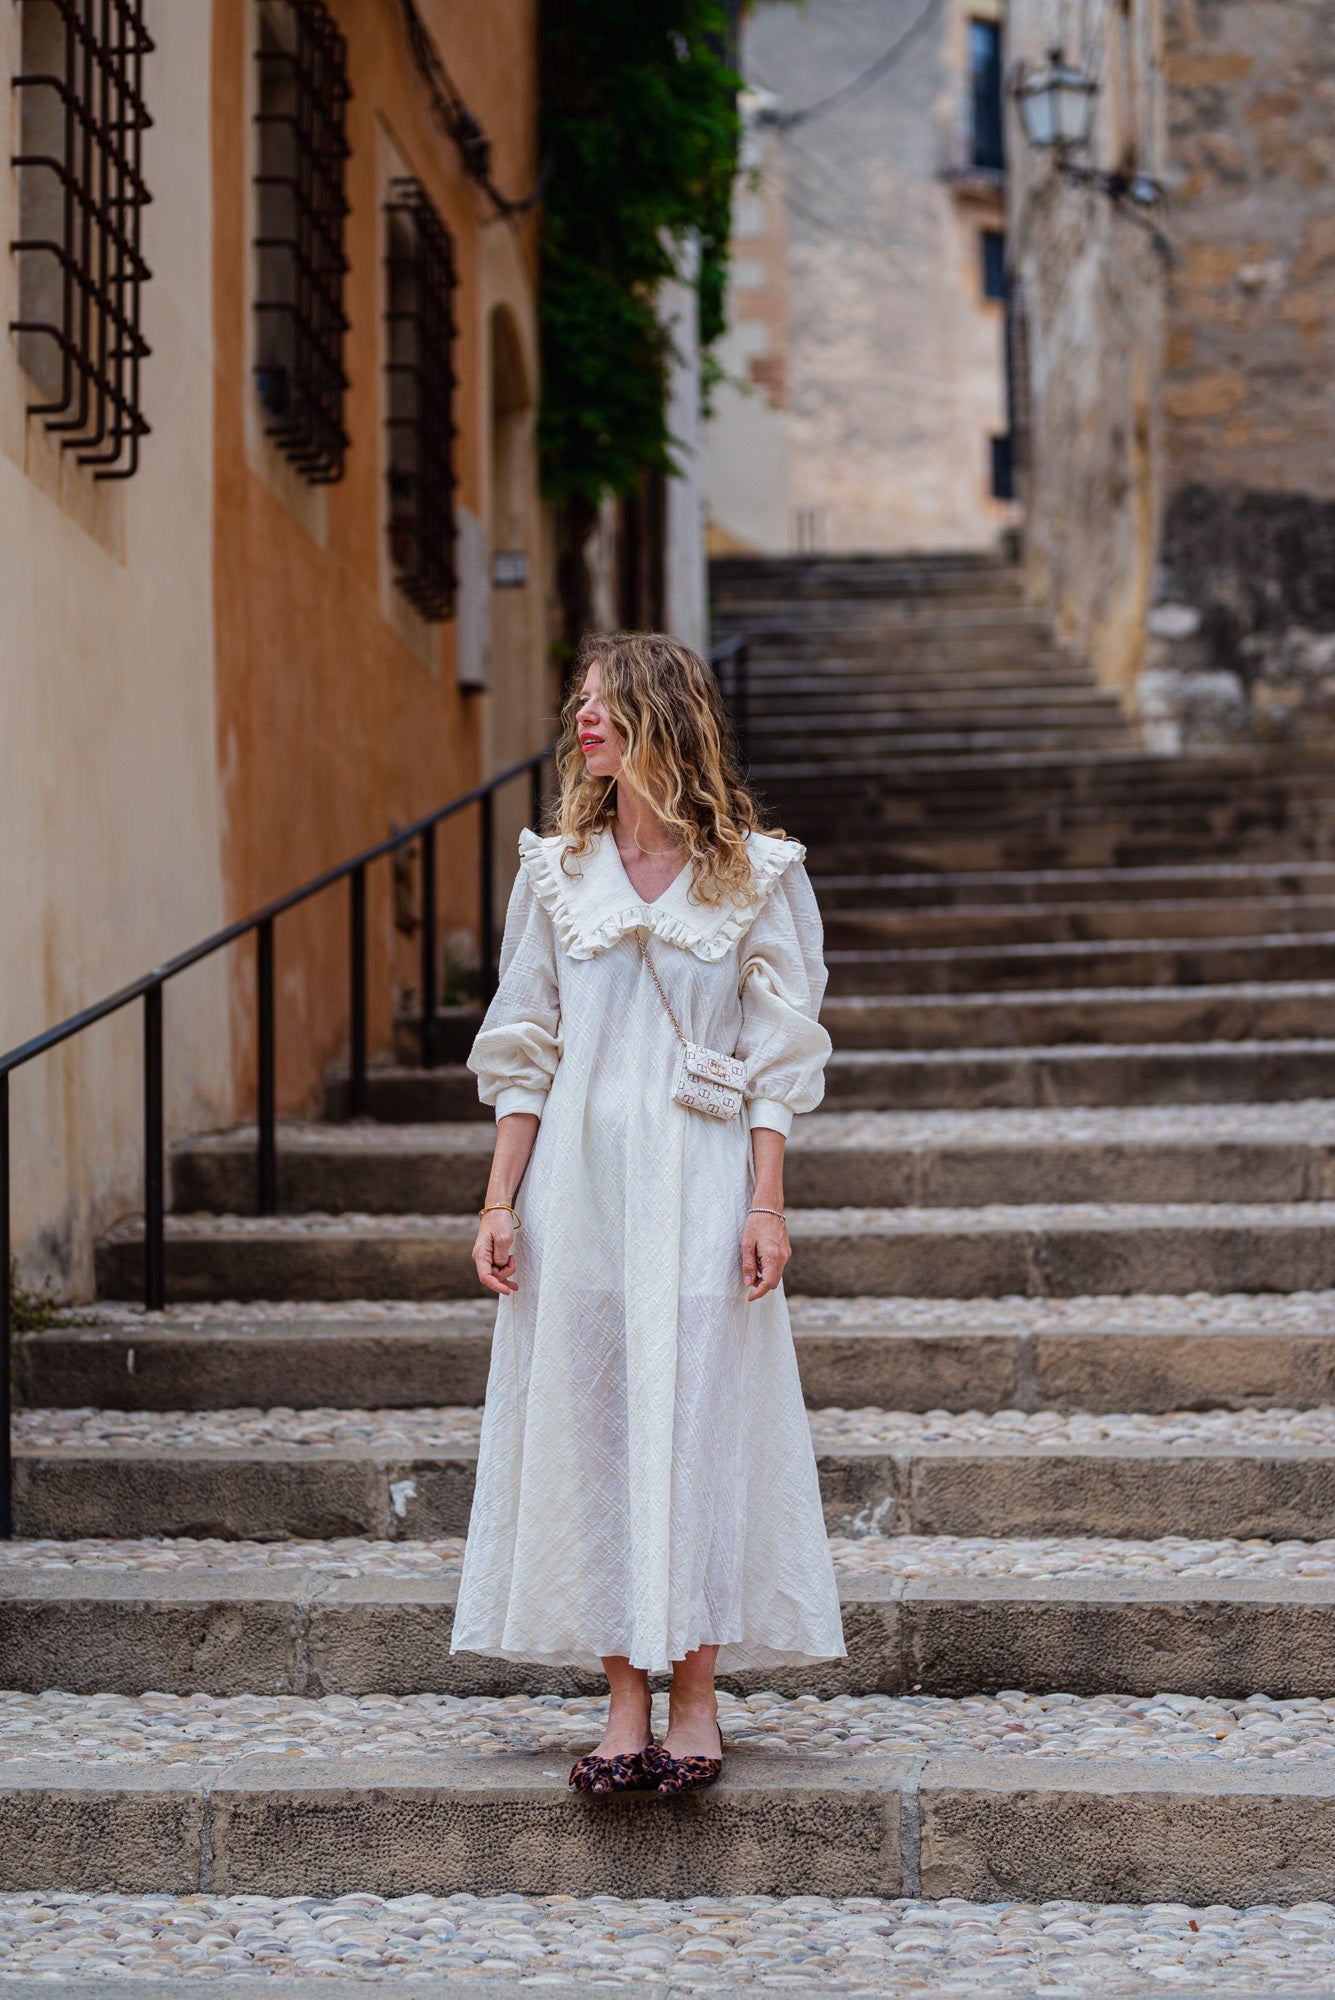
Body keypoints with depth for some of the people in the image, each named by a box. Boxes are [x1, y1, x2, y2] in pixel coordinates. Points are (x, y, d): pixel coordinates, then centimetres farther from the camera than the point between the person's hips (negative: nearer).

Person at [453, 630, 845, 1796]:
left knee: (700, 1426, -3)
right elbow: (523, 1052, 10)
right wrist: (500, 1200, 3)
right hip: (579, 1176, 3)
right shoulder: (557, 873, 9)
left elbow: (775, 1057, 0)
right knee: (590, 1427, 1)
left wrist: (768, 1203, -7)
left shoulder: (755, 875, 1)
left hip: (698, 1179, -3)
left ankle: (696, 1704, 5)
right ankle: (625, 1707, 8)